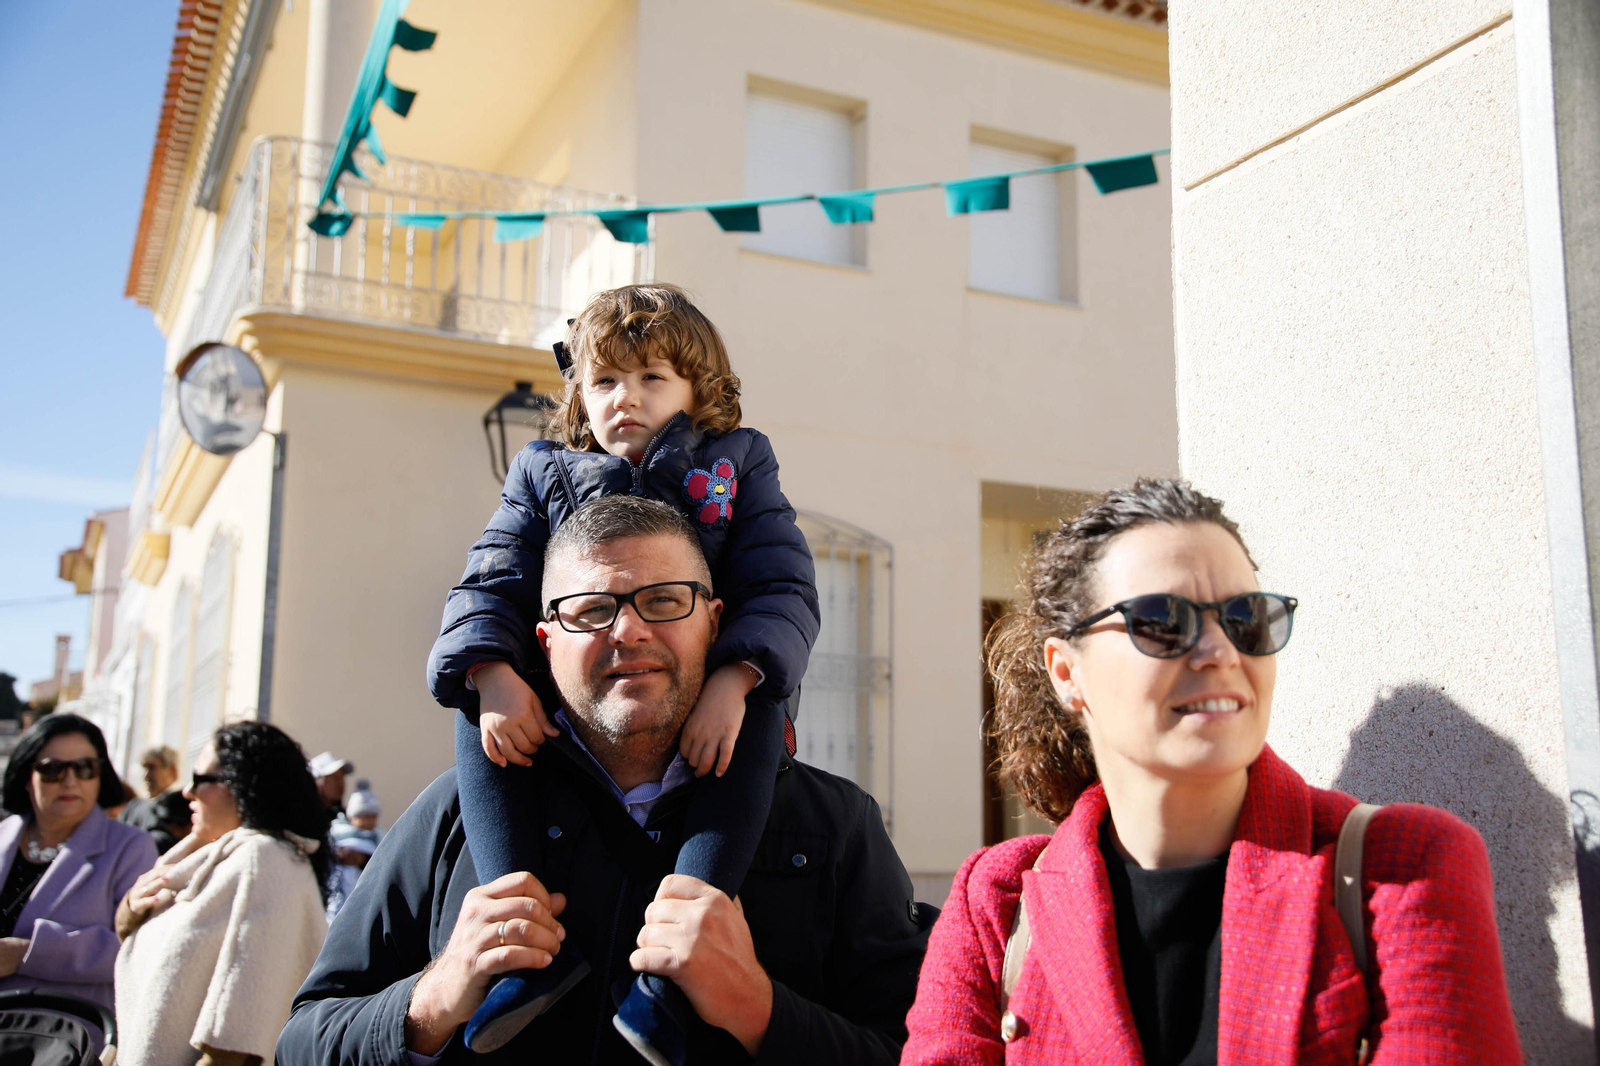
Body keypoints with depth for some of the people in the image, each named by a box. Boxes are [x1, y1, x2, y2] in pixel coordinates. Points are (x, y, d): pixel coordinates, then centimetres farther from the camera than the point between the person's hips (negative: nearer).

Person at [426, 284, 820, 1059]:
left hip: (707, 700, -2)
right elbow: (489, 586, 2)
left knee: (762, 715, -34)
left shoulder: (736, 464, 7)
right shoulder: (542, 472, 13)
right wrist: (495, 677, -22)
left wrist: (733, 683, -27)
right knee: (477, 714, -23)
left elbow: (785, 589, -6)